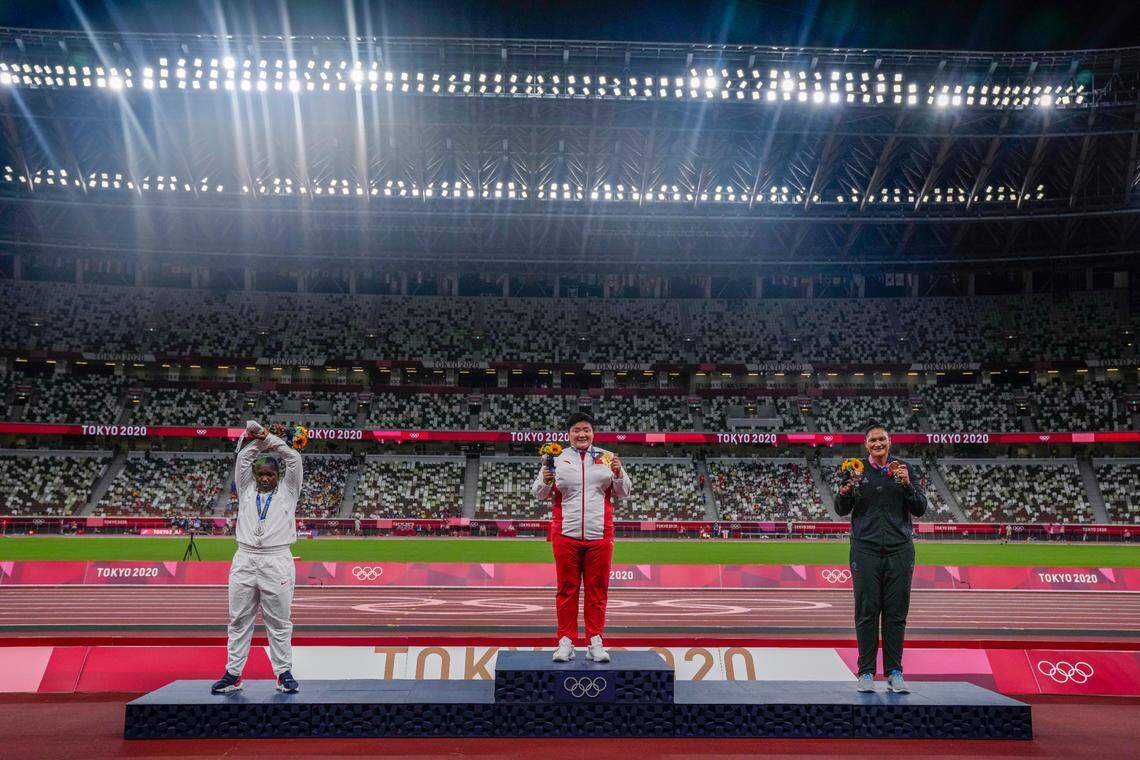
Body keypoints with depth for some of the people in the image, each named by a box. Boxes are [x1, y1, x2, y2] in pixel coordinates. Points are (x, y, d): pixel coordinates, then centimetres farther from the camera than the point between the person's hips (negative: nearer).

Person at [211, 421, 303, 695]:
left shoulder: (287, 492, 8)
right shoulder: (246, 490, 15)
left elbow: (293, 458, 1)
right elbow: (243, 460, 8)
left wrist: (267, 437, 2)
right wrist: (257, 440, -2)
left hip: (277, 561, -2)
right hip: (245, 559, 3)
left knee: (279, 622, 1)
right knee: (239, 620, 5)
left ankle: (284, 673, 7)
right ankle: (233, 674, 12)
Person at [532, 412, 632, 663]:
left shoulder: (607, 458, 10)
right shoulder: (557, 459, 7)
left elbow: (623, 493, 11)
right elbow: (540, 494, 9)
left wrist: (618, 474, -7)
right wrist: (546, 481, -12)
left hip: (600, 535, 1)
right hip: (566, 534, -1)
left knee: (597, 589, 4)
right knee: (567, 589, 3)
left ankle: (595, 642, 12)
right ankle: (566, 642, 10)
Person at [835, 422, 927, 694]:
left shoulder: (903, 469, 8)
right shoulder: (857, 470, 6)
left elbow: (920, 509, 5)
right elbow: (842, 510, 6)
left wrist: (907, 484, -11)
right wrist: (845, 492, -15)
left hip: (900, 550, 1)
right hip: (865, 549, -1)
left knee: (896, 613, 3)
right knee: (867, 612, -1)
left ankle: (894, 672, 11)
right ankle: (866, 672, 5)